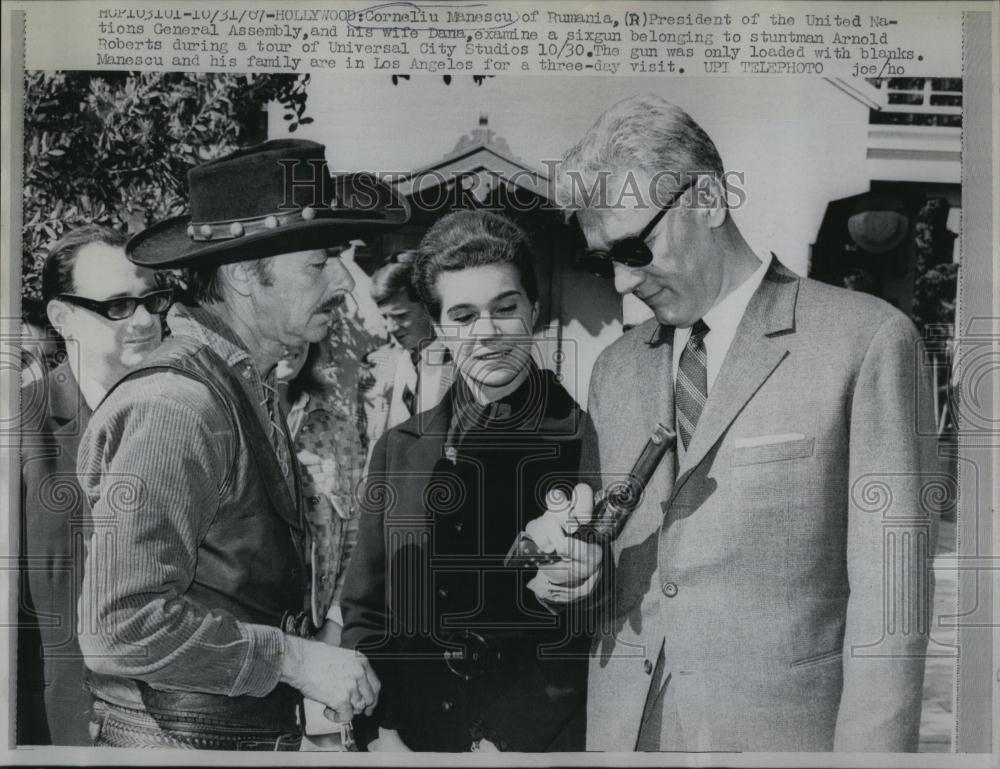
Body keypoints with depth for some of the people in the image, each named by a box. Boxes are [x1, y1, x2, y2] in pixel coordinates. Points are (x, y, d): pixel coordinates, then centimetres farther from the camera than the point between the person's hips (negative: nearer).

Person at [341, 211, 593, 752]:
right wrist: (381, 735, -5)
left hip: (547, 744, -2)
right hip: (410, 739, 3)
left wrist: (508, 743, -14)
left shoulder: (591, 445, -8)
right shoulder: (398, 450, 3)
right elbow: (363, 612, 6)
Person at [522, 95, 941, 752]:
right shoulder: (617, 368, 8)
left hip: (781, 729, -4)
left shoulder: (868, 339, -8)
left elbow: (890, 587, -10)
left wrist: (871, 747, -14)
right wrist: (577, 564, -6)